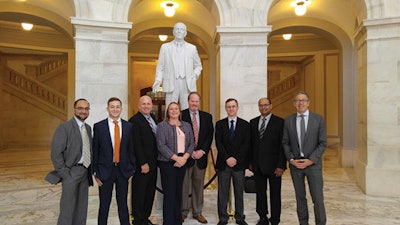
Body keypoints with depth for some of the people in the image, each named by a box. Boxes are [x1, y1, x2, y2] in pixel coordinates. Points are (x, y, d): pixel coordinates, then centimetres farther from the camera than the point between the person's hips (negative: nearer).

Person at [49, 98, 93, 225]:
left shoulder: (88, 128, 11)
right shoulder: (64, 128, -10)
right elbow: (56, 153, -13)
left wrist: (90, 170, 8)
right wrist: (65, 174, -14)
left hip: (85, 172, 7)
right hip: (72, 172, -6)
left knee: (82, 209, 15)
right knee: (68, 208, 0)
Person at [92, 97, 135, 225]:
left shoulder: (128, 126, 2)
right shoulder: (99, 126, -3)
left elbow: (131, 149, 4)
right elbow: (95, 151, -1)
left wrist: (132, 170, 3)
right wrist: (95, 172, -3)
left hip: (123, 170, 2)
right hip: (106, 170, -1)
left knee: (123, 203, 13)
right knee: (104, 205, 10)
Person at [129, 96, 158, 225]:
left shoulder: (153, 117, 11)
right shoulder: (135, 120, -13)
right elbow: (137, 144, -17)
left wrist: (156, 159, 8)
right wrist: (143, 163, -17)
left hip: (153, 163, 8)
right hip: (142, 164, -8)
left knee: (150, 192, 15)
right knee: (139, 193, 6)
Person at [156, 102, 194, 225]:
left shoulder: (187, 126, 13)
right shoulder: (162, 126, -1)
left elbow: (191, 143, 8)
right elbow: (161, 145, -10)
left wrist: (185, 157, -8)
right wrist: (176, 158, -14)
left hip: (183, 161, 4)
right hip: (167, 162, -4)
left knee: (179, 192, 11)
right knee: (169, 193, -3)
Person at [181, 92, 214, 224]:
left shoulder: (207, 117, 9)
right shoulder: (181, 115, -2)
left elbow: (210, 136, 5)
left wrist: (202, 151, -6)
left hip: (201, 155, 3)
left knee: (199, 185, 11)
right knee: (184, 185, 4)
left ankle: (197, 212, 22)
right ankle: (183, 211, 19)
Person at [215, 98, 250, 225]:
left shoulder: (245, 124, 6)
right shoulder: (220, 124, 7)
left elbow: (246, 144, -2)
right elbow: (218, 143, -1)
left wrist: (236, 159, -11)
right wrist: (227, 158, -12)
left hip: (239, 163, 0)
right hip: (223, 163, 0)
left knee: (239, 192, 8)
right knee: (222, 192, 5)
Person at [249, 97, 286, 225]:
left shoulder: (279, 122, -5)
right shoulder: (253, 122, 9)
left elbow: (283, 145, -8)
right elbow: (251, 143, 11)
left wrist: (281, 165, -13)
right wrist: (251, 162, 7)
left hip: (273, 165, -4)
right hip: (258, 165, 4)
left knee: (275, 194, 8)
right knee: (260, 192, 12)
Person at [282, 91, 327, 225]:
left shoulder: (318, 119, -1)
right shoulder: (288, 120, 4)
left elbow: (323, 143, -3)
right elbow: (285, 143, 6)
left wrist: (310, 160, -11)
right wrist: (291, 160, -7)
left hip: (313, 163, -1)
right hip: (295, 164, 2)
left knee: (318, 198, 0)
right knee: (300, 198, 11)